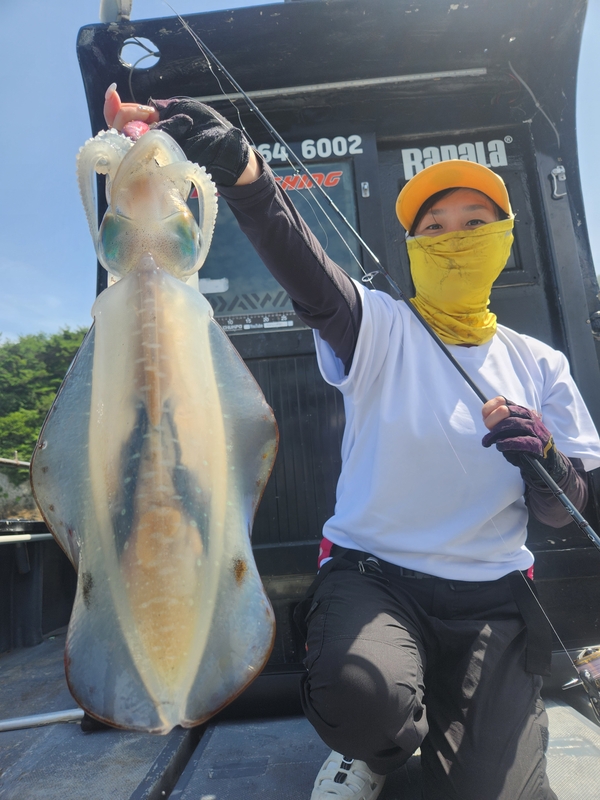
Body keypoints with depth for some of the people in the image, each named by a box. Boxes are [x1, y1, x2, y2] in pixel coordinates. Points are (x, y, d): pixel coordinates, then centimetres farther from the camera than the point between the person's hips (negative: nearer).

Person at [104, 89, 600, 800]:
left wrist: (543, 460, -17)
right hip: (371, 573, -2)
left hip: (491, 597, 3)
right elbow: (303, 268, -24)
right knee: (362, 694, -32)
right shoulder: (382, 329, -3)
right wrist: (240, 170, -42)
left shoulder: (539, 365, 8)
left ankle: (466, 727, 25)